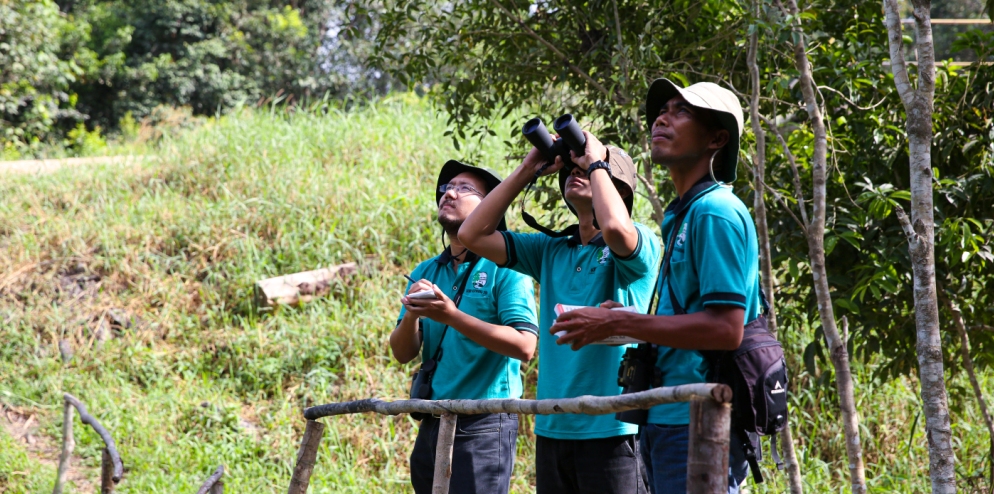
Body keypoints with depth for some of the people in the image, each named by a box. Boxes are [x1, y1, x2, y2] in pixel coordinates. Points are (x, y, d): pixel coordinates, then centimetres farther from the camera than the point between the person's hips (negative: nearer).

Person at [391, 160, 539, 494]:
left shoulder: (504, 267, -5)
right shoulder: (425, 273, 14)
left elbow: (525, 346, -16)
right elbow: (402, 353, 10)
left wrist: (452, 317, -22)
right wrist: (411, 316, -11)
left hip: (485, 424, -6)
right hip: (432, 425, 6)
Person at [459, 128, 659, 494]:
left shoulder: (640, 244, -3)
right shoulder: (552, 250, 14)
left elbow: (615, 228, -27)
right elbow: (473, 234, 11)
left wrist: (596, 162, -10)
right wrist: (526, 171, 8)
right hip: (552, 428, 6)